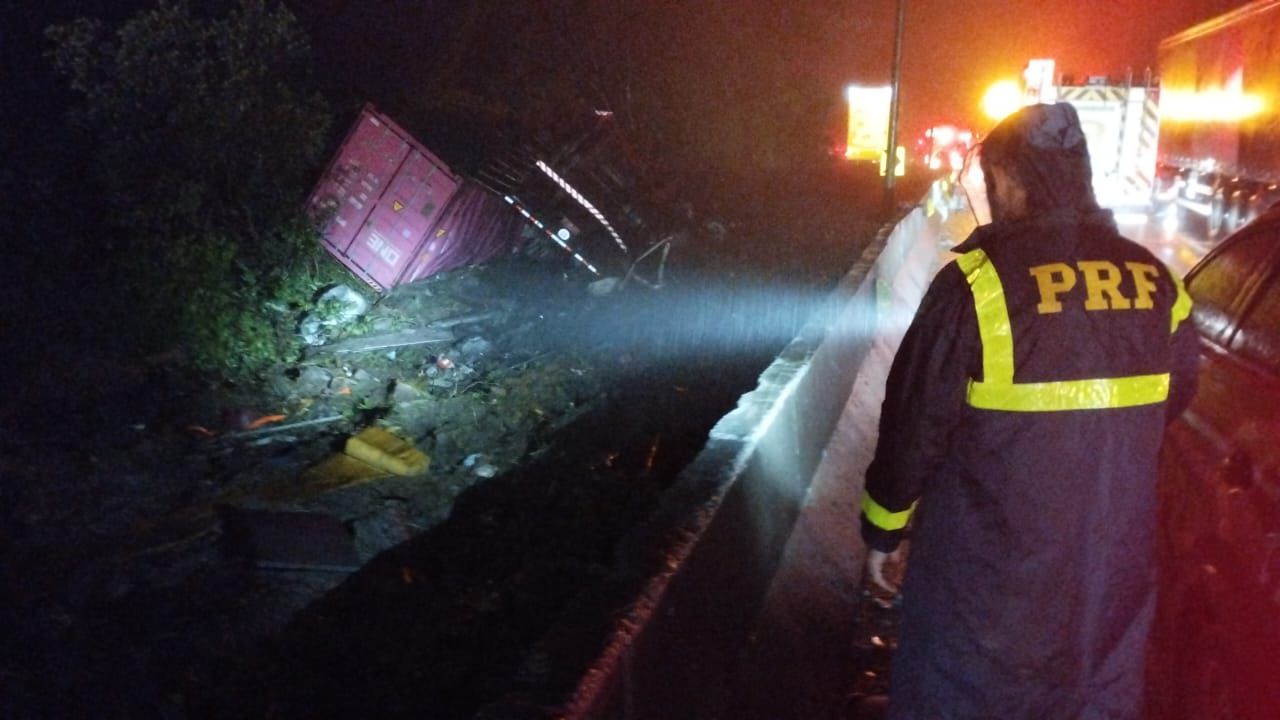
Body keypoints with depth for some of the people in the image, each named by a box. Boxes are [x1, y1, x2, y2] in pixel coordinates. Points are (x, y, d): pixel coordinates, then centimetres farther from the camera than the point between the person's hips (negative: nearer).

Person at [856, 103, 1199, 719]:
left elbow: (915, 422, -12)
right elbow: (1172, 400, 14)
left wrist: (883, 527, 1)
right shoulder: (1158, 284, 0)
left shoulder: (978, 282, -16)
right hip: (1114, 569, 5)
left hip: (987, 569, -4)